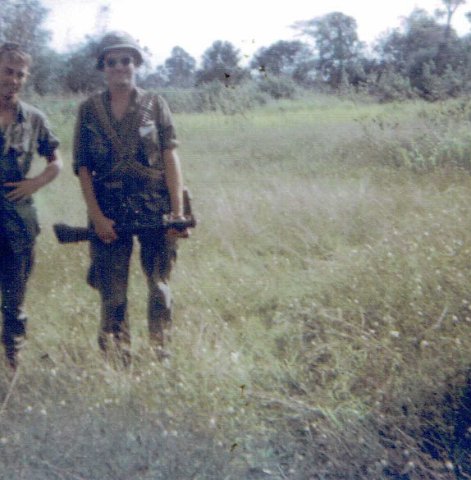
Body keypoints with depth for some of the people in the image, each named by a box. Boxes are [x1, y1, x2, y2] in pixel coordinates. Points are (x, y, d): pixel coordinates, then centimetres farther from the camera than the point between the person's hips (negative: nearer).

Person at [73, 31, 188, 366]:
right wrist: (97, 217, -8)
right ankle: (117, 362, 13)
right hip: (109, 215, 0)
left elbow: (171, 157, -2)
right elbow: (83, 167, 2)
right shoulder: (89, 110, 6)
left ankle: (162, 358, 19)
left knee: (159, 287, 7)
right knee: (113, 294, 2)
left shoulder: (155, 105, 5)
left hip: (156, 210, 0)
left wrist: (178, 210, -11)